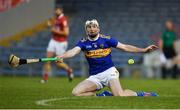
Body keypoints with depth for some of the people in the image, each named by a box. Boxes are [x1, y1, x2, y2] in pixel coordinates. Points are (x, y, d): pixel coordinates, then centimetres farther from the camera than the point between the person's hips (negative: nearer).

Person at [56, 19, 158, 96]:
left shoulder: (106, 39, 0)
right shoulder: (83, 42, 1)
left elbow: (125, 47, 6)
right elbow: (74, 51, -17)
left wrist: (144, 50, 3)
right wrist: (61, 56, -39)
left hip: (109, 72, -3)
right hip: (94, 77, 3)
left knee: (120, 95, -27)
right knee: (76, 92, -16)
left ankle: (139, 94, 2)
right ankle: (103, 96, -1)